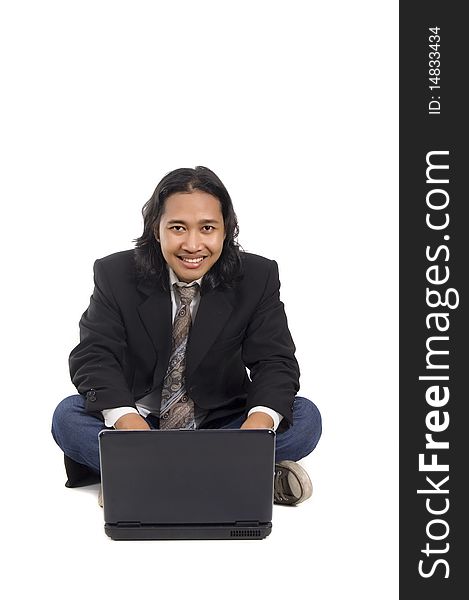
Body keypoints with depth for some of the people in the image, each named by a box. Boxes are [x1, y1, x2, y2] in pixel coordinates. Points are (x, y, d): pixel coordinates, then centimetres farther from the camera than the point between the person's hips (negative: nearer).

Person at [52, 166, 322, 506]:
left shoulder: (258, 277, -7)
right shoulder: (115, 275, -7)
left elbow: (276, 362, -11)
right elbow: (93, 358, -15)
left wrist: (259, 423, -35)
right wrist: (127, 420, -37)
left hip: (222, 424, 0)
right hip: (140, 424, 0)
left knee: (306, 417, -23)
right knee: (68, 416, -27)